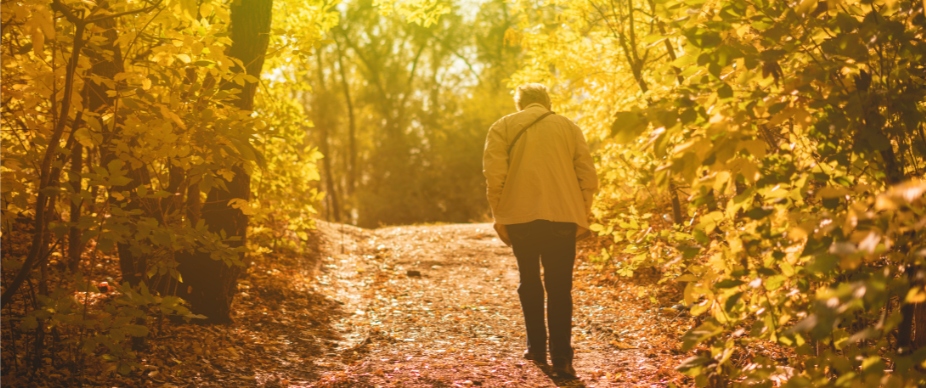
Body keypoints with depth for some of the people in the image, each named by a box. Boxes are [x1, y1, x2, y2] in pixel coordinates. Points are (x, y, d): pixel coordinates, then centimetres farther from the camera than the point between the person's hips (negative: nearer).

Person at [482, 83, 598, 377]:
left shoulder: (503, 127, 8)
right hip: (563, 217, 0)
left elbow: (494, 174, -4)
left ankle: (536, 348, 22)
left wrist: (499, 216, 3)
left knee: (530, 282, 17)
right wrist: (582, 217, 11)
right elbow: (588, 175, 6)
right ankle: (561, 358, -5)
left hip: (520, 217, 0)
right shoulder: (569, 127, 13)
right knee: (559, 287, 2)